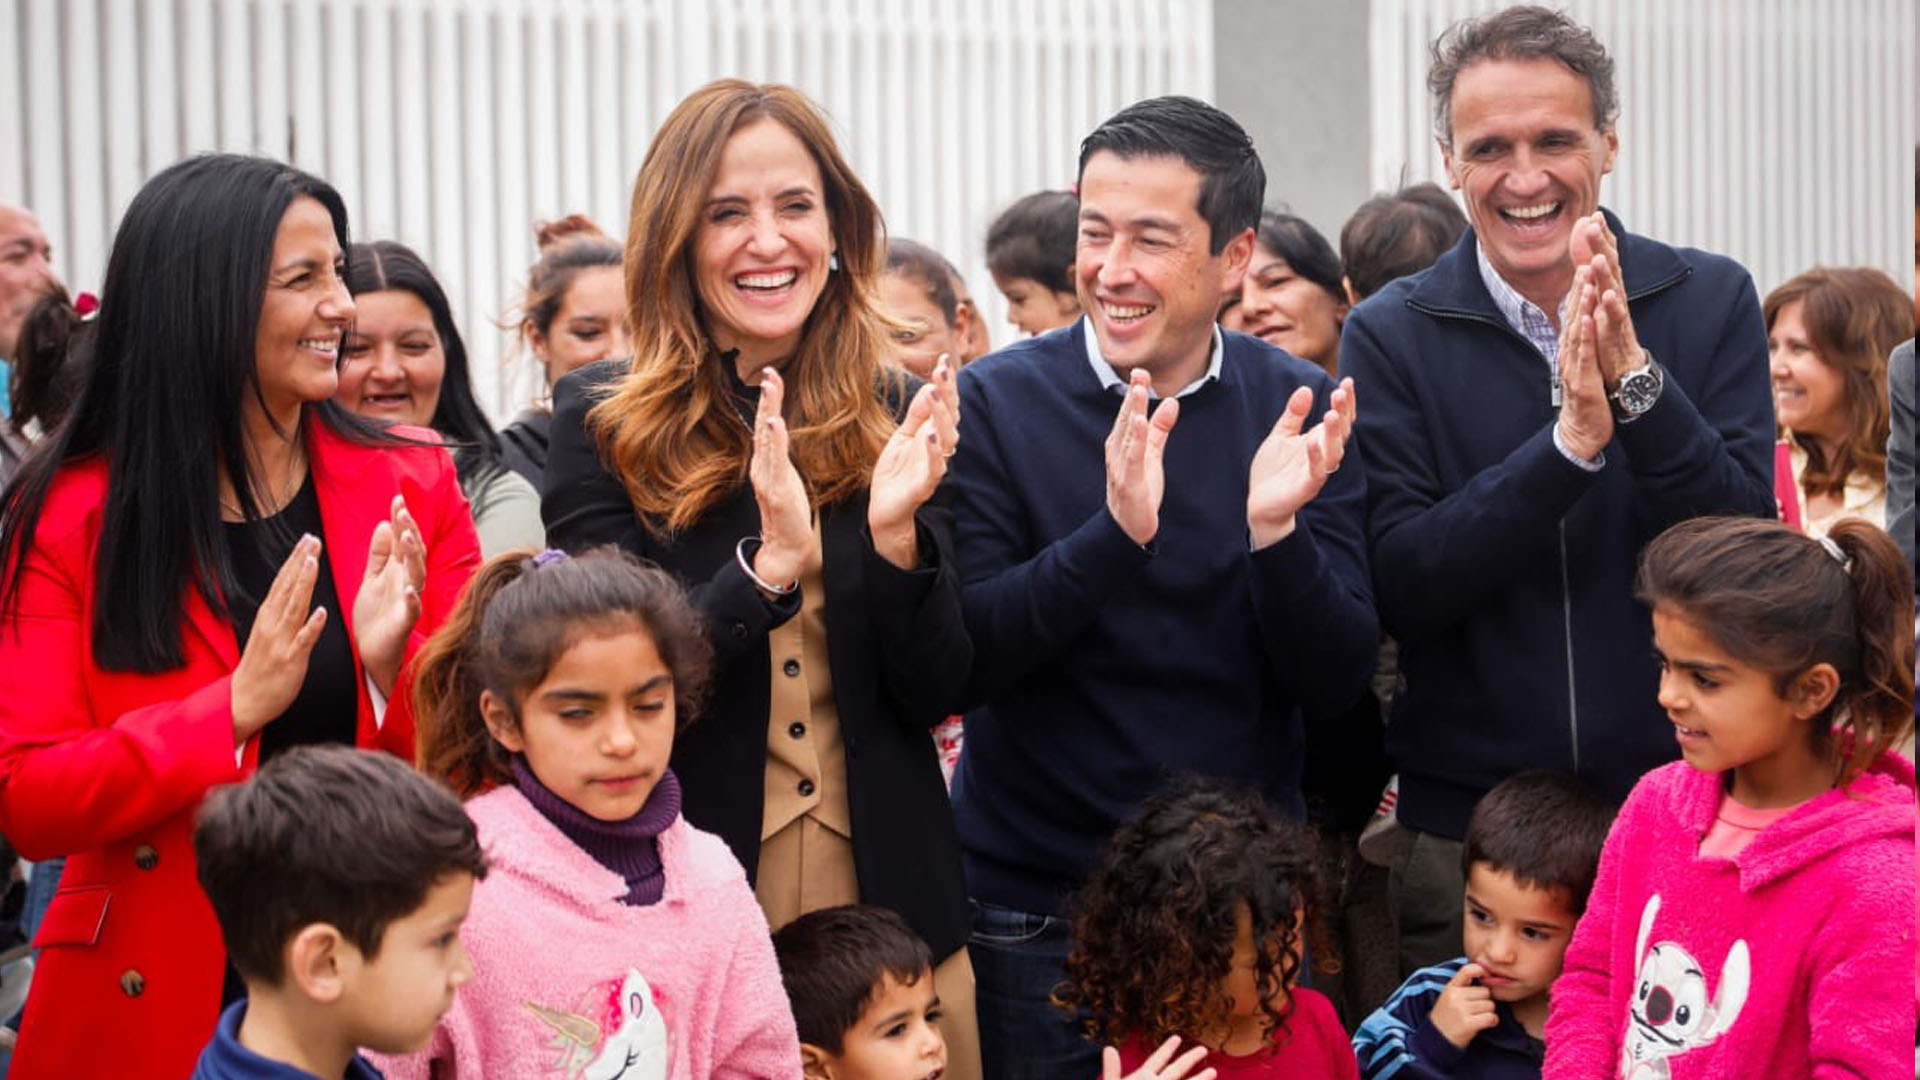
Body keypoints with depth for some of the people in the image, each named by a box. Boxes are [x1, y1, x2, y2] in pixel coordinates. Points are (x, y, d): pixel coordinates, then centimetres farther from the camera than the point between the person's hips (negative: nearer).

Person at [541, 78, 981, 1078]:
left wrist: (895, 532, -18)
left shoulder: (899, 416, 2)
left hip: (887, 888, 2)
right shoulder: (605, 421, -5)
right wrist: (771, 562, -25)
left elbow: (933, 697, 0)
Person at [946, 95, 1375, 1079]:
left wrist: (1274, 531, -23)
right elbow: (962, 659, -15)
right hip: (1036, 913, -2)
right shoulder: (996, 405, -6)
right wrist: (1115, 532, -28)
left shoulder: (1302, 410, -1)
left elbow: (1335, 684, -5)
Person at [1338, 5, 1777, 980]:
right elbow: (1401, 588, -12)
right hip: (1462, 827, 0)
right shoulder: (1390, 337, -2)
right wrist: (1569, 441, -24)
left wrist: (1634, 376, -21)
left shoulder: (1710, 302, 1)